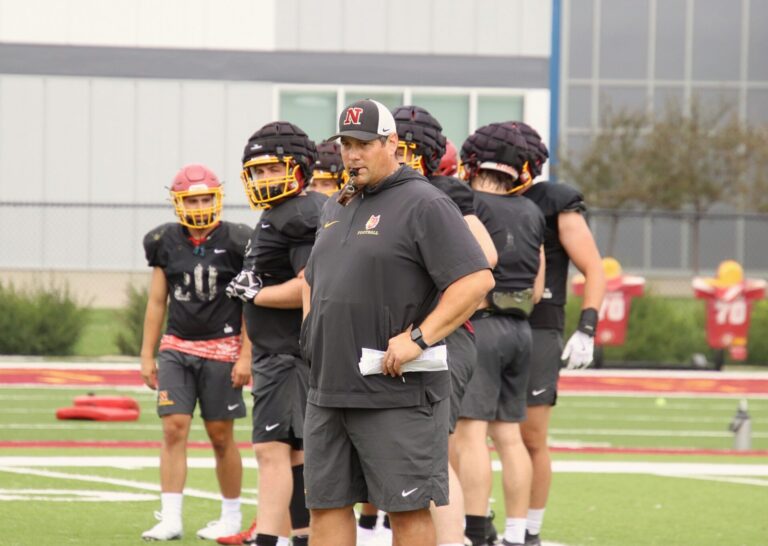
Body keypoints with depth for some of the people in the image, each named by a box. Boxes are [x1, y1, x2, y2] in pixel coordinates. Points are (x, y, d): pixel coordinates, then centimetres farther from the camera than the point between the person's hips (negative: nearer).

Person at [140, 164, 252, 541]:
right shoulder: (166, 243, 4)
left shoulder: (234, 242, -6)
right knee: (174, 429, -6)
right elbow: (157, 301, 10)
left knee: (221, 436, 3)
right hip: (177, 348, 3)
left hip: (220, 348, -3)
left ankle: (231, 517, 17)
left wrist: (246, 355, -8)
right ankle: (170, 519, -5)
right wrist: (147, 355, 9)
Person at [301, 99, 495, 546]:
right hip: (329, 388, 8)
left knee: (408, 508, -2)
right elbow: (314, 282, 33)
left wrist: (417, 338, -21)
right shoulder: (336, 208, 17)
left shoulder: (424, 204, -8)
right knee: (327, 503, 8)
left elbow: (476, 280, -17)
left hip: (396, 392, -8)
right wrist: (314, 334, 15)